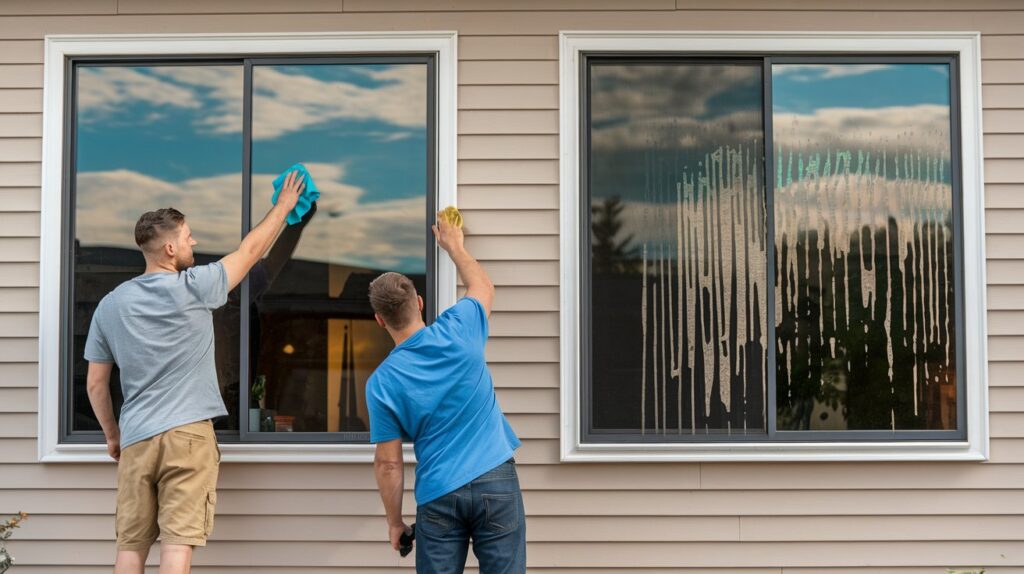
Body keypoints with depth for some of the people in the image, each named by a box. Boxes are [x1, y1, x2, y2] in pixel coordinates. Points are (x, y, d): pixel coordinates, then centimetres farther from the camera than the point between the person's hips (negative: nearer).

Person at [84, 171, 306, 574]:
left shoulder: (110, 304, 6)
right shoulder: (193, 287, -6)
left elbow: (96, 383, 10)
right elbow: (251, 250, 7)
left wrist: (112, 435, 23)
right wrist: (284, 206, 21)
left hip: (135, 439, 4)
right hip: (188, 434, -4)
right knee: (177, 541, -5)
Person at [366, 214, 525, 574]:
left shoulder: (381, 383, -5)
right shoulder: (458, 331, -3)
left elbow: (388, 463, -3)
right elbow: (483, 288, 20)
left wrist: (394, 521, 10)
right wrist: (454, 245, 34)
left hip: (439, 496, -1)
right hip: (495, 481, 1)